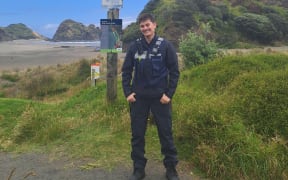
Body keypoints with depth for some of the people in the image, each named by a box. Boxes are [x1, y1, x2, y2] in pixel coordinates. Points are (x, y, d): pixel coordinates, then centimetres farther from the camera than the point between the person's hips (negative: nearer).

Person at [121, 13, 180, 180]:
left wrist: (169, 94, -9)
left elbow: (174, 71, -2)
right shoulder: (134, 46, 3)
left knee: (166, 134, 5)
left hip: (160, 97, -2)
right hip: (139, 97, 2)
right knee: (137, 135, 8)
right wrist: (128, 92, -1)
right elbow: (126, 71, 7)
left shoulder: (166, 45, -3)